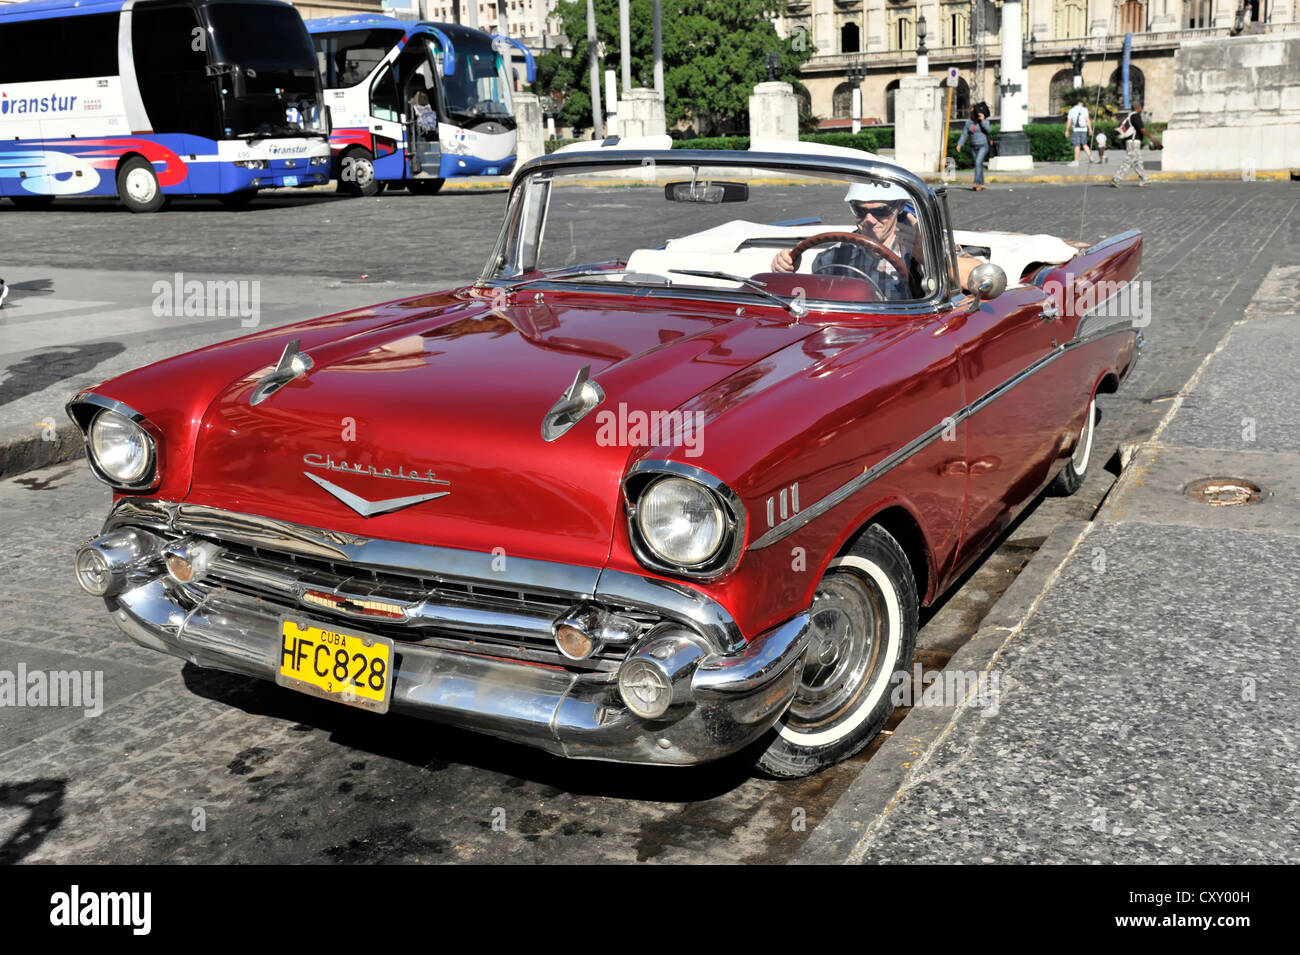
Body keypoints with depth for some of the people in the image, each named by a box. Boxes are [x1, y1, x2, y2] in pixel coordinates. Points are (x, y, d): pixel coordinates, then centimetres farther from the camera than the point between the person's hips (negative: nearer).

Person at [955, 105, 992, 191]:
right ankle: (981, 184, 17)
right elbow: (964, 134, 1)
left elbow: (987, 130, -21)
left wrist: (982, 120, -24)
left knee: (978, 162, -23)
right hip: (974, 147, 5)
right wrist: (959, 144, -9)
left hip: (983, 146, -5)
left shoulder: (984, 121, -6)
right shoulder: (969, 122, 4)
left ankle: (977, 182, -30)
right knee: (979, 165, 10)